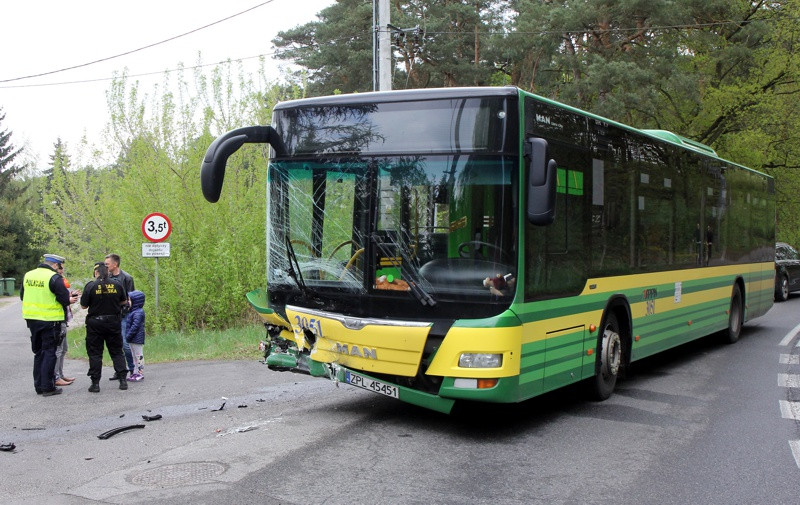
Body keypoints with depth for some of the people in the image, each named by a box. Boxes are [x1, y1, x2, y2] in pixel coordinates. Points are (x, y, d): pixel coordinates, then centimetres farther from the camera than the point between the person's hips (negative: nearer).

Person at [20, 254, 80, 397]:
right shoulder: (54, 278, -14)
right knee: (49, 352, 1)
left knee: (38, 353, 16)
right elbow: (65, 299, -14)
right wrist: (70, 299, 7)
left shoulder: (28, 275, 7)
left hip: (32, 319, 6)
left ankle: (39, 385, 21)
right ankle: (48, 387, 1)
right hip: (50, 320, -6)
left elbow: (22, 296, 16)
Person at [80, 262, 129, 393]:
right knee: (117, 352, 11)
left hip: (95, 323, -2)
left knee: (95, 353, 5)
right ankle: (122, 380, 6)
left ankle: (95, 383, 3)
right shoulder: (117, 285, -2)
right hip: (114, 322, 2)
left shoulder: (90, 286, -10)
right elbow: (124, 301, 10)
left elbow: (84, 305, -6)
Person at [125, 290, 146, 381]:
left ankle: (140, 373, 1)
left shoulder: (138, 312, -18)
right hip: (132, 340, 11)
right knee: (134, 356, 15)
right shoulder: (133, 312, 14)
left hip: (137, 339, -11)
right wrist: (128, 336, 17)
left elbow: (135, 326, -23)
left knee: (138, 355, -4)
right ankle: (136, 372, 21)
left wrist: (128, 336, -20)